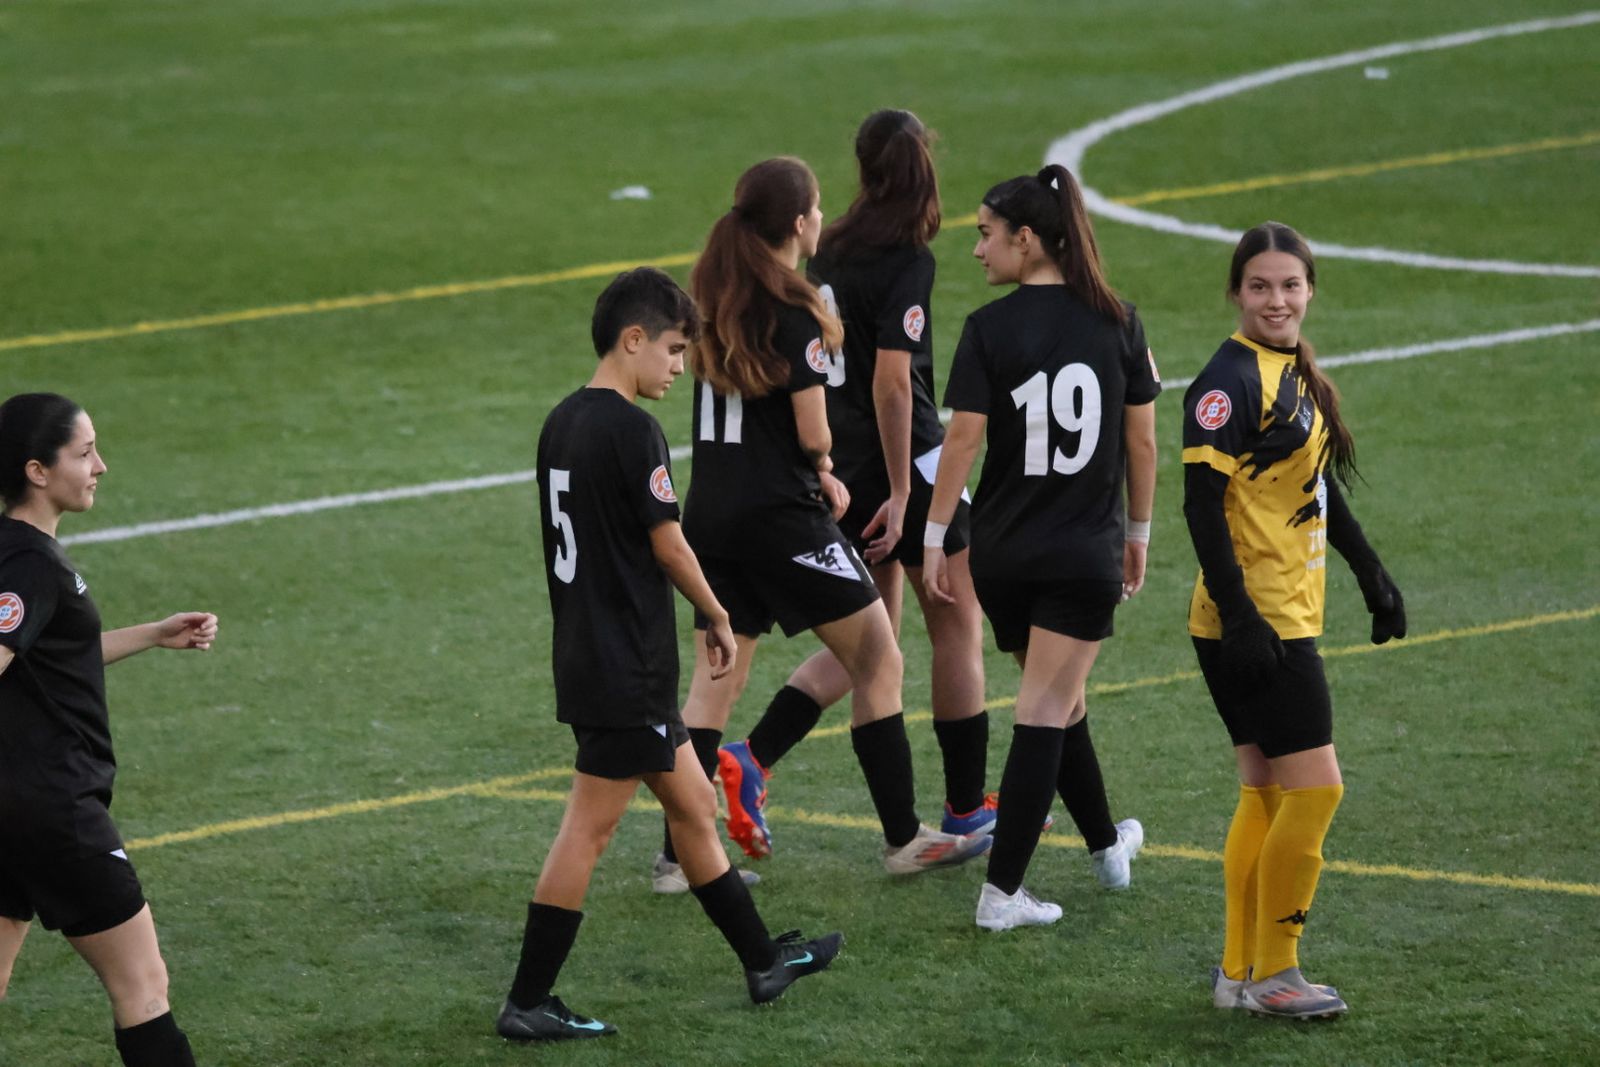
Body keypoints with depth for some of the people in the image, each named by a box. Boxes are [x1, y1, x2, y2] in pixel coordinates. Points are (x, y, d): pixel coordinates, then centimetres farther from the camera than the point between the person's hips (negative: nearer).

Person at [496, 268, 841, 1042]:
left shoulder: (562, 424, 9)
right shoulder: (632, 432, -17)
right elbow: (668, 544, -13)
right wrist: (717, 618, 3)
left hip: (586, 653, 9)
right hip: (627, 668, -9)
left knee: (692, 803, 18)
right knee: (588, 829, -4)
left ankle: (762, 959, 28)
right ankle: (527, 1003, -1)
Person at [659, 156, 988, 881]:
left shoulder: (716, 298, 7)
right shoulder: (794, 314, -15)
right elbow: (813, 435, -14)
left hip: (711, 514, 7)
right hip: (781, 516, -7)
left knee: (714, 679, 11)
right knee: (878, 661, 6)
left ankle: (681, 852, 7)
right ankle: (904, 840, 10)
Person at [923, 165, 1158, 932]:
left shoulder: (989, 329, -9)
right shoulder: (1116, 321, -3)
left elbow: (963, 439, -11)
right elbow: (1141, 440, 1)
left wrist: (934, 537, -4)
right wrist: (1137, 534, 13)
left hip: (1002, 552, 0)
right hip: (1086, 551, 0)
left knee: (1057, 701, 19)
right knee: (1046, 711, 1)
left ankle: (1107, 846, 36)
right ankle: (1002, 891, -4)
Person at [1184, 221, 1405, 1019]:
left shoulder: (1298, 375, 12)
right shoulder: (1231, 380, -16)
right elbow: (1202, 504, -19)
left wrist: (1372, 575, 22)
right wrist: (1238, 616, -24)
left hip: (1290, 618, 9)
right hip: (1253, 623, -9)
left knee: (1266, 794, 12)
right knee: (1313, 788, -7)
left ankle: (1240, 972, 18)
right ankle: (1272, 973, 3)